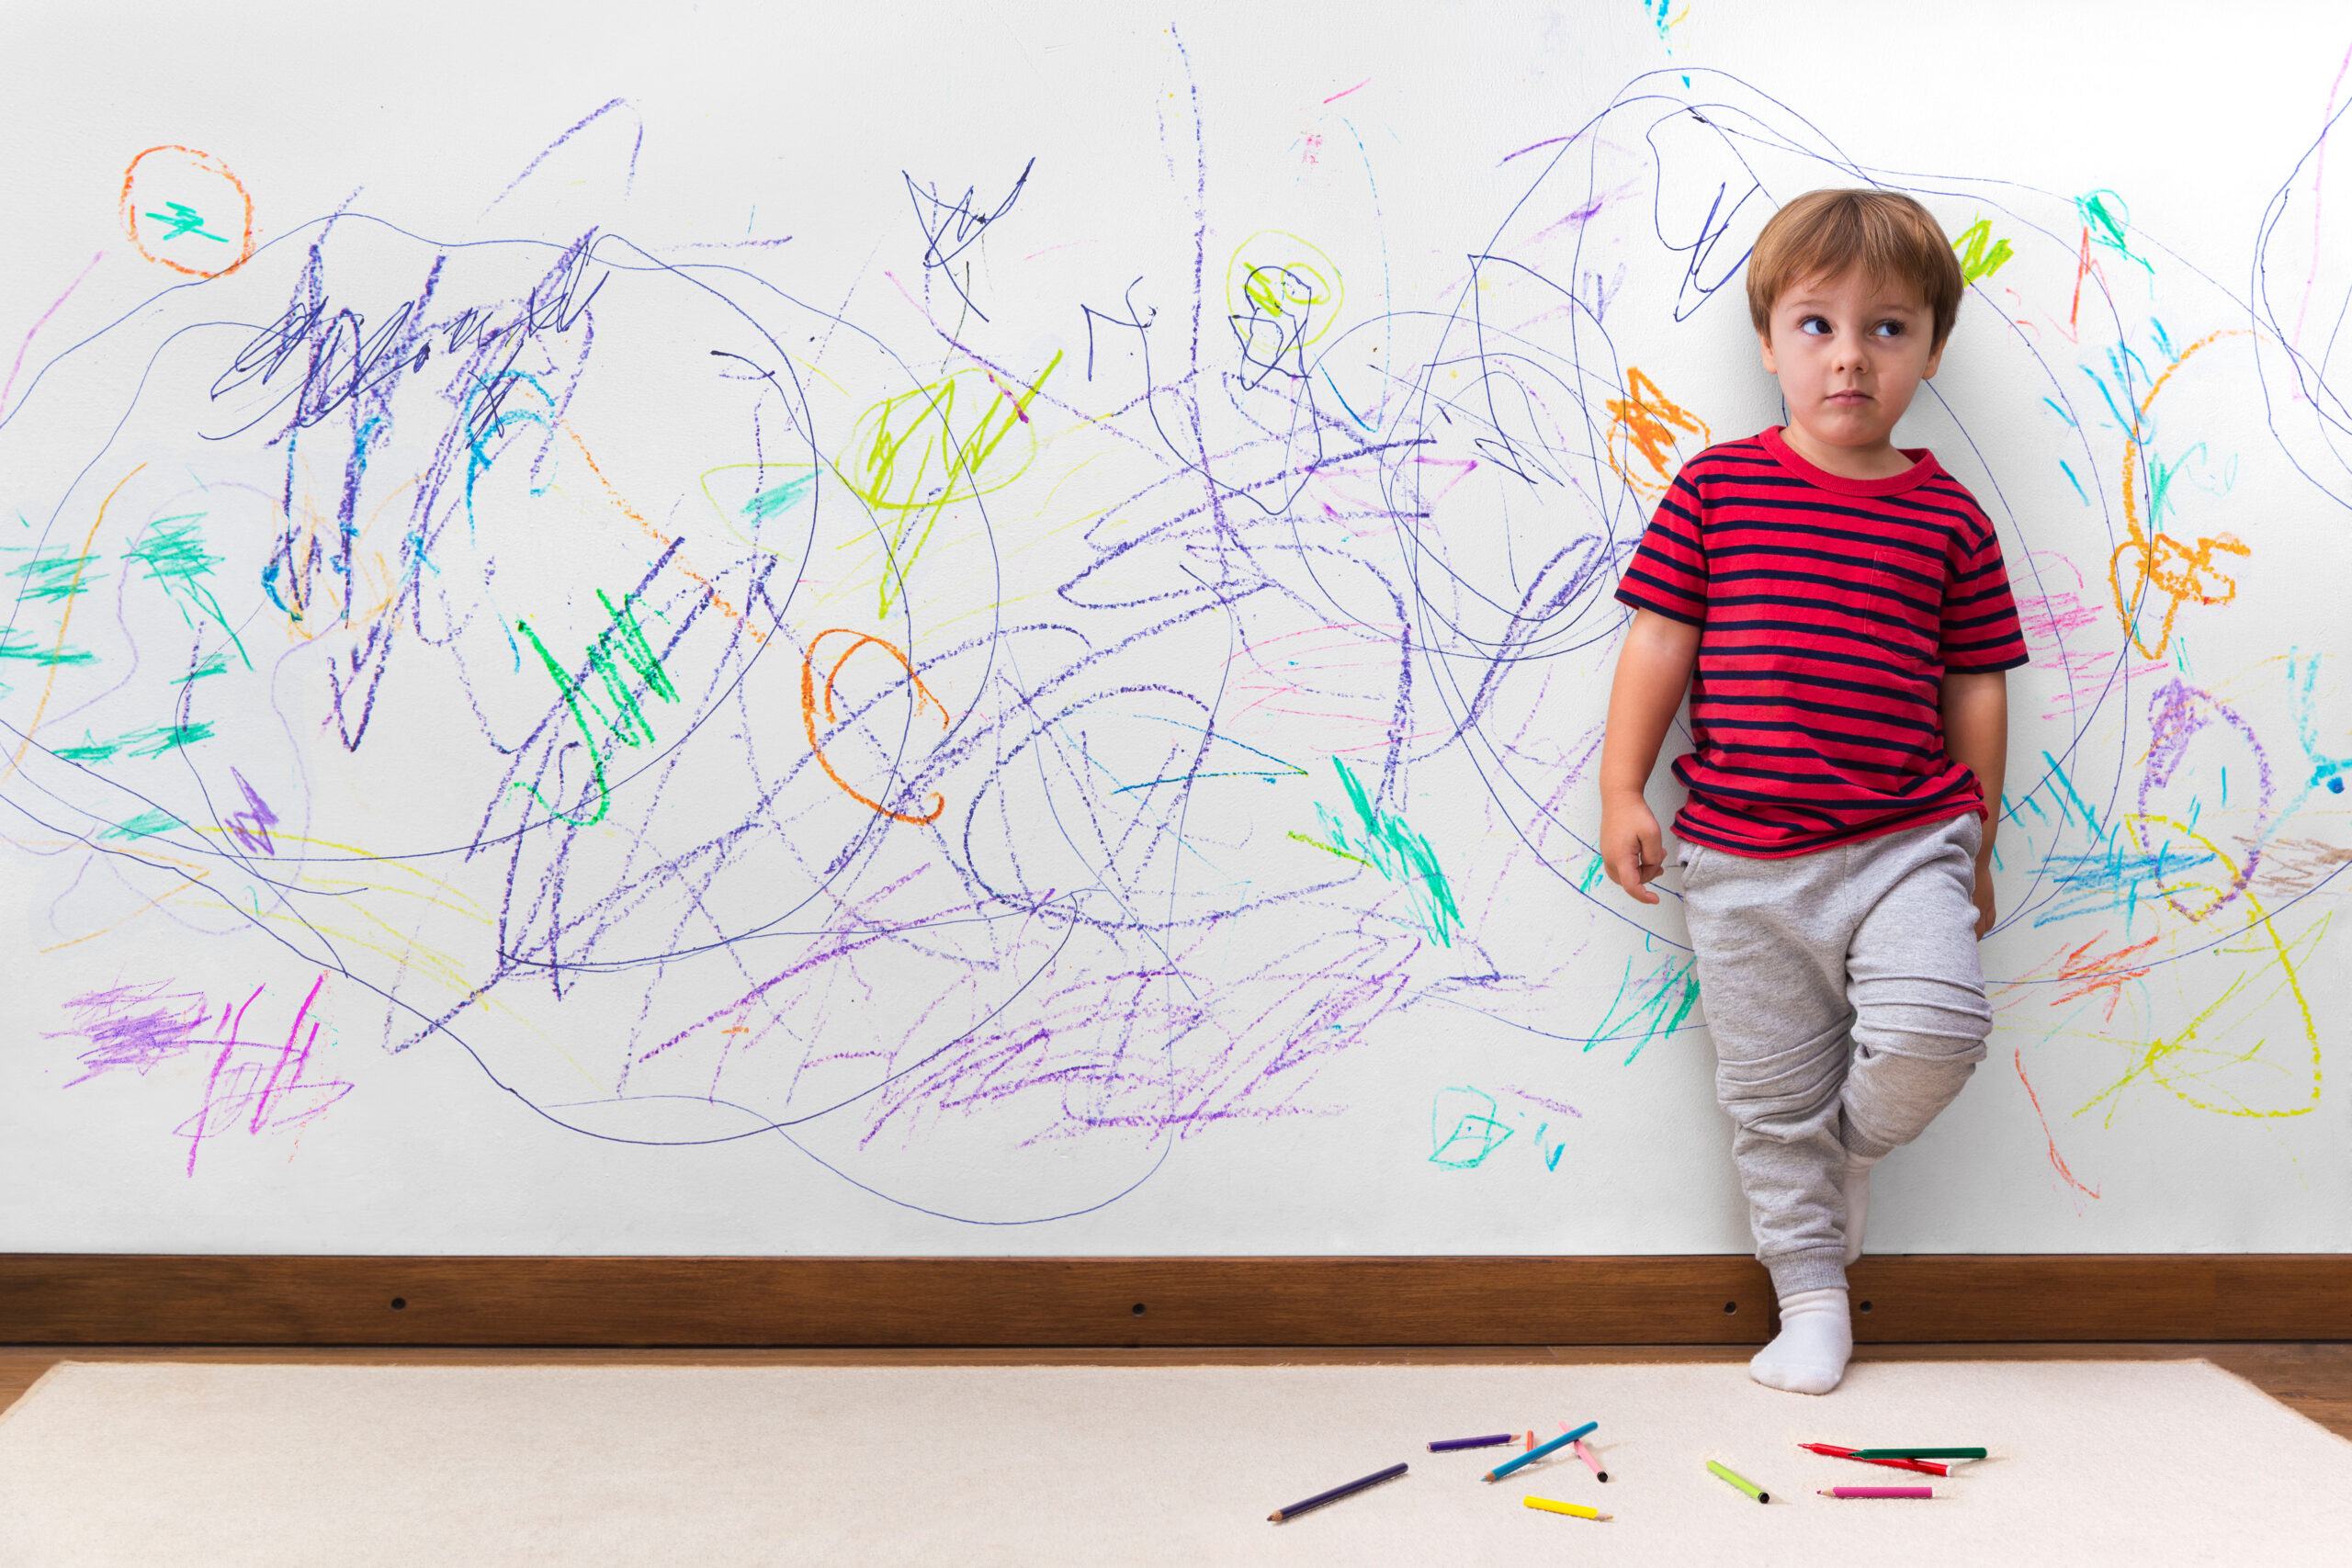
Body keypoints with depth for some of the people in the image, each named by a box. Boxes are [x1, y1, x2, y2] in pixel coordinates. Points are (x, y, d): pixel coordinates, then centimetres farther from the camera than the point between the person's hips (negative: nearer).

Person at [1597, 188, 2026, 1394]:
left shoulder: (1949, 517, 3)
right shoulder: (1716, 487, 1)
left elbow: (1974, 692, 8)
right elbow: (1659, 643, 2)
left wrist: (1976, 852, 10)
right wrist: (1622, 791, -3)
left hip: (1906, 843, 0)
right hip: (1741, 861, 0)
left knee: (1934, 1028, -22)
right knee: (1769, 1098, 8)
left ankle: (1854, 1145, 13)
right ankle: (1811, 1298, 27)